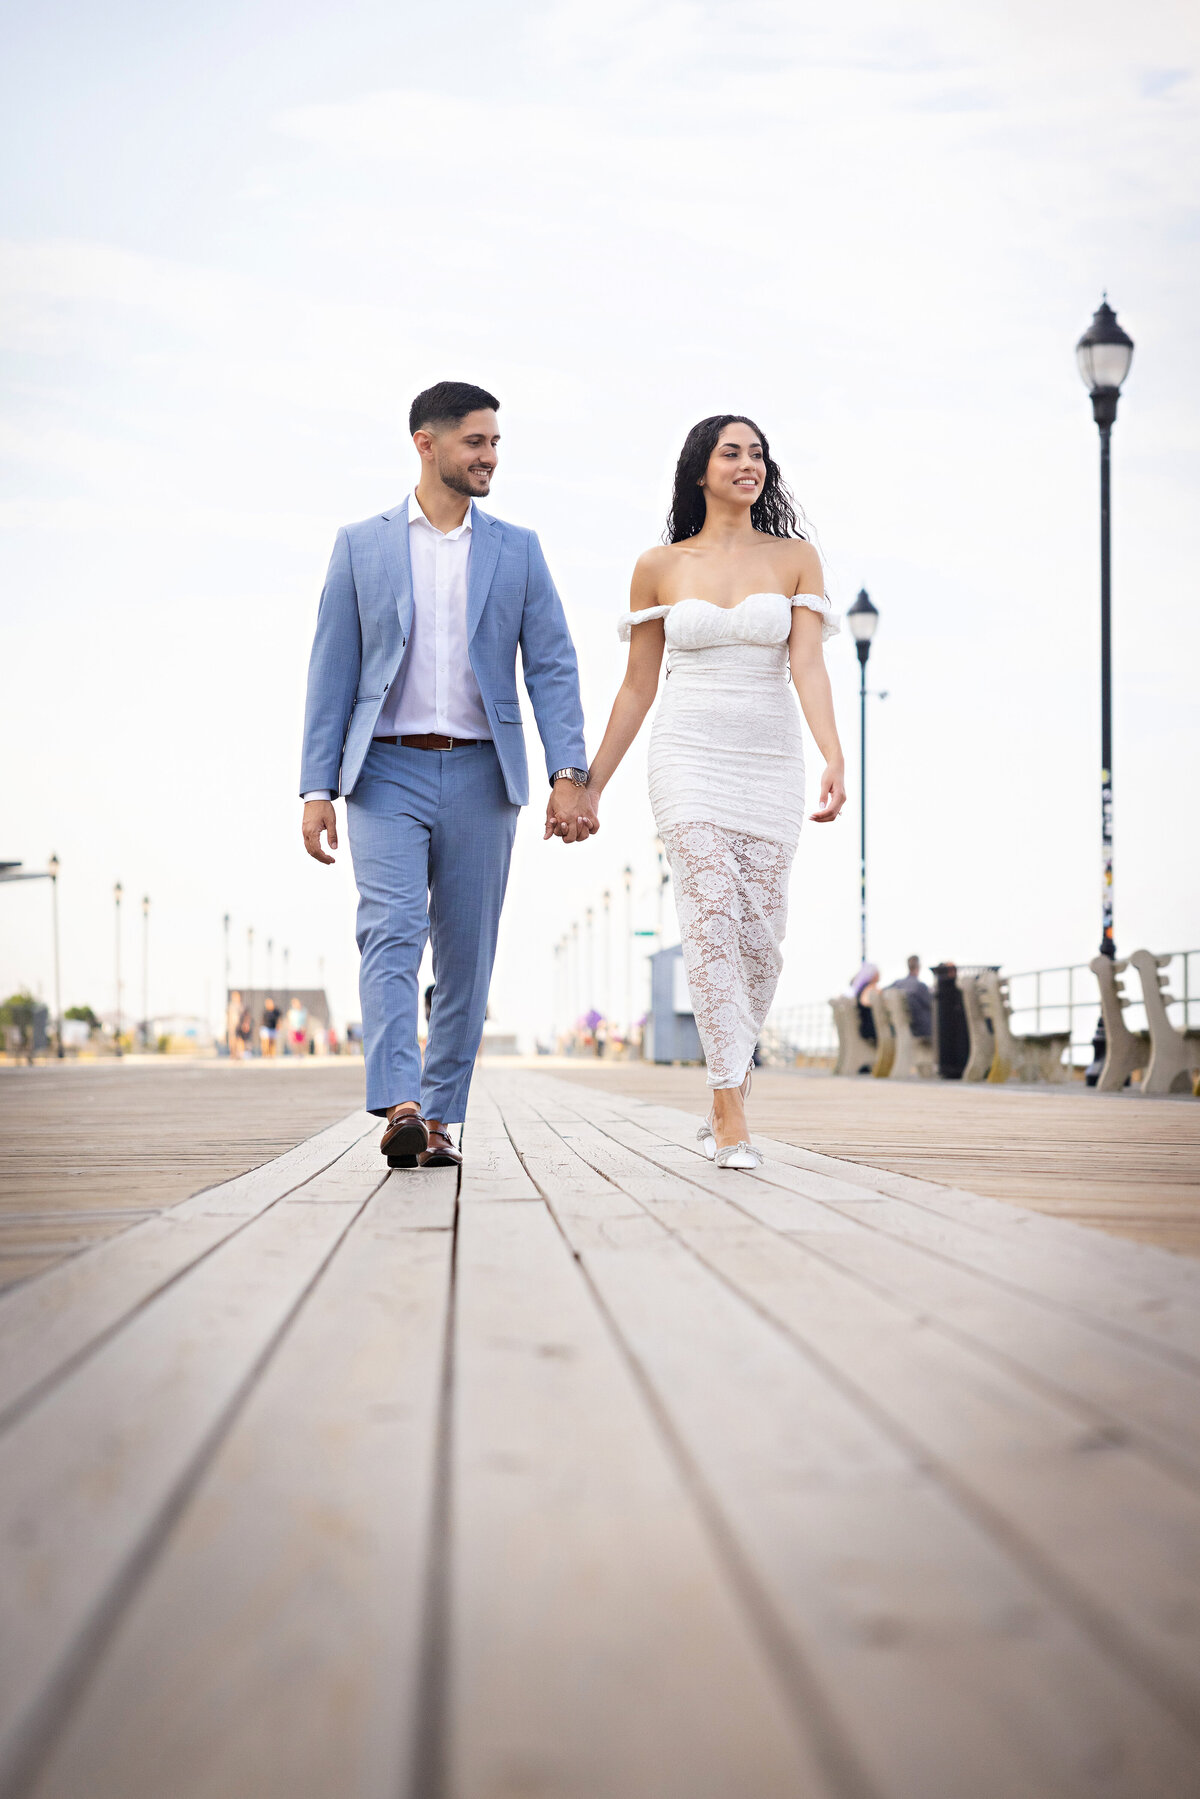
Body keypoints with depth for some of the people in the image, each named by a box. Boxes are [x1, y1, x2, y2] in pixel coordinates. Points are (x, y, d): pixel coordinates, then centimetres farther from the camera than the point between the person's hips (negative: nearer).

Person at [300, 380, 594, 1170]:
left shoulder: (517, 549, 10)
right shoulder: (361, 545, 7)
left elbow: (553, 666, 4)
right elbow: (332, 672, 5)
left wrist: (570, 773, -9)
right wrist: (318, 787, -2)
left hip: (480, 775, 2)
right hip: (389, 771, -2)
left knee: (466, 954, 4)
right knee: (391, 936, -16)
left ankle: (441, 1118, 13)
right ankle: (398, 1110, -26)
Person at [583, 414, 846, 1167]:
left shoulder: (796, 558, 7)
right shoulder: (660, 568, 7)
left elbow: (808, 664, -5)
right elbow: (638, 686, 11)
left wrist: (834, 758, -20)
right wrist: (592, 785, 10)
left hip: (771, 759, 1)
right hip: (690, 756, -1)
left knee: (760, 936, -1)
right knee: (712, 914, -17)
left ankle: (726, 1099, 19)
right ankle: (732, 1116, -17)